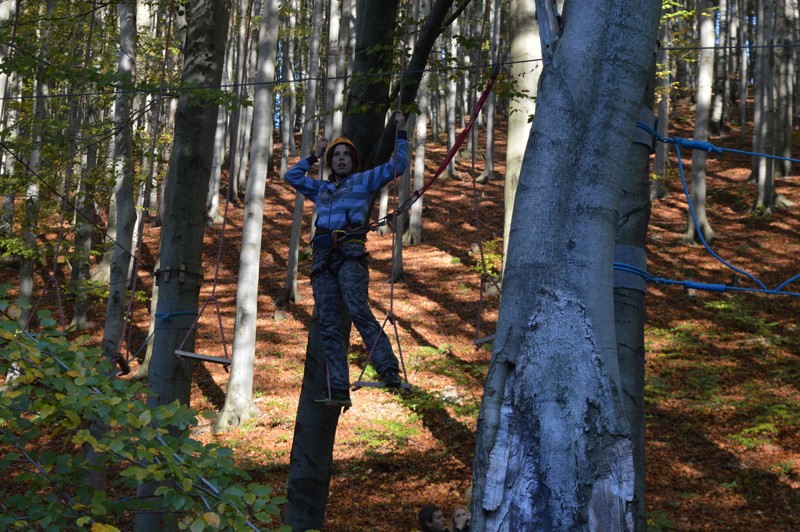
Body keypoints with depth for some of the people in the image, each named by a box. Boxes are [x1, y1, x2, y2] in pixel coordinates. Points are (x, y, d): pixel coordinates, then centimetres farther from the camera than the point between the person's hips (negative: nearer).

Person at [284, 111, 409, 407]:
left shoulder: (363, 181, 20)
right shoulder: (321, 190, 33)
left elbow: (397, 165, 16)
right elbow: (292, 176, 41)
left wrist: (401, 133, 16)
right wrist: (315, 156, 40)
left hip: (350, 253, -5)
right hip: (323, 260, 5)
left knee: (358, 310, -28)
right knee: (328, 326, -6)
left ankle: (389, 370, -36)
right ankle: (338, 389, -12)